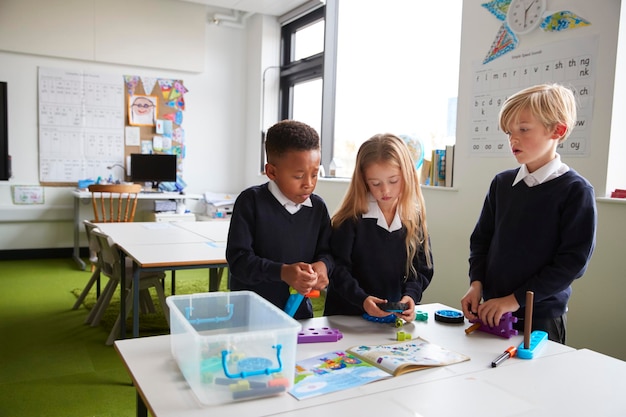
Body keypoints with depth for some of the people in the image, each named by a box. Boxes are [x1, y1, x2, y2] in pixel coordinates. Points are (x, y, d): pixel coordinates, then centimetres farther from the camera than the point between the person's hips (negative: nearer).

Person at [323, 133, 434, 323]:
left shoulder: (414, 218, 2)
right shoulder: (352, 217, -7)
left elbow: (422, 268, 6)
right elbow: (338, 268, -8)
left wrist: (411, 295, -11)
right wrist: (362, 299, -21)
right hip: (346, 316, -2)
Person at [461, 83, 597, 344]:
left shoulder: (576, 190, -10)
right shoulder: (501, 183, 4)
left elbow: (573, 261, -14)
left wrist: (516, 299, -16)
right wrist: (476, 284, -5)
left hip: (541, 316, -4)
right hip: (492, 310, 4)